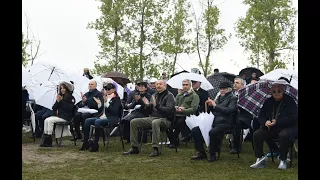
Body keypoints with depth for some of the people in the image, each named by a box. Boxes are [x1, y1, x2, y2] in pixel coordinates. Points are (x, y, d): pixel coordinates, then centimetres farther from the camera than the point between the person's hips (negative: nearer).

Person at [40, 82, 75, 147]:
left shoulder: (71, 98, -3)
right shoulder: (60, 96, 16)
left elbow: (69, 108, -17)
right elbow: (54, 108, 13)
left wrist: (62, 101, -16)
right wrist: (57, 101, -5)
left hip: (66, 117, -7)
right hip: (58, 115, 7)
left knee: (50, 120, -23)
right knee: (46, 120, -16)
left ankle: (48, 140, -19)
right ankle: (45, 136, -18)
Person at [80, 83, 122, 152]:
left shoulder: (117, 99, -2)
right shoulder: (106, 97, 18)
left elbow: (115, 111, -16)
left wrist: (107, 103, -21)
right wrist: (99, 103, 3)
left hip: (112, 118, -8)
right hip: (103, 116, 8)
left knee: (97, 122, -34)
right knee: (87, 121, -11)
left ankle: (95, 145, -29)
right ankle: (86, 143, -10)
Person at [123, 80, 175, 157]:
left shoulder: (169, 96, -3)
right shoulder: (154, 95, 18)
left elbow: (169, 110, -18)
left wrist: (157, 105, -28)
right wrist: (148, 105, -1)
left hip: (164, 119, -7)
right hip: (152, 117, 7)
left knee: (155, 122, -42)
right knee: (133, 122, -8)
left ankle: (155, 149, -37)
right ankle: (134, 147, -5)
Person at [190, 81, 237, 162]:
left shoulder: (233, 98, 1)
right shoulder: (219, 97, 22)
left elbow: (229, 110, -16)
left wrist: (215, 105, -14)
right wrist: (210, 105, 5)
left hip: (224, 123, -7)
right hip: (214, 122, 7)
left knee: (212, 132, -38)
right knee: (194, 130, -9)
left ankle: (212, 154, -16)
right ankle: (201, 153, 0)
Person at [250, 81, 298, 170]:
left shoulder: (289, 101, -6)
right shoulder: (268, 102, 8)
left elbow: (293, 118, -15)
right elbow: (261, 116, 9)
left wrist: (277, 122, -25)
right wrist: (265, 122, -16)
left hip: (288, 127, -5)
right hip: (271, 129, 5)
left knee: (283, 135, -39)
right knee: (256, 134, -17)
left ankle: (283, 160, -22)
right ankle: (260, 159, -10)